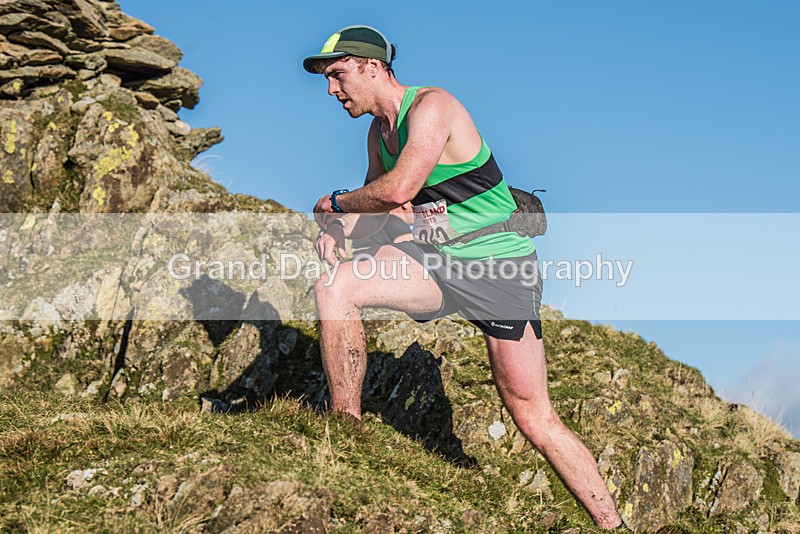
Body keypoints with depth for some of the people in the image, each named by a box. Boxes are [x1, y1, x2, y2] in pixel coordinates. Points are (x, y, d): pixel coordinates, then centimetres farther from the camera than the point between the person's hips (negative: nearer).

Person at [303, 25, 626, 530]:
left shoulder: (432, 106, -17)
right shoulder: (380, 131, 10)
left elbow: (398, 190, -29)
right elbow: (377, 208, 17)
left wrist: (335, 201, -11)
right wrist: (339, 227, -6)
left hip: (500, 266, -7)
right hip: (439, 260, 7)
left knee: (535, 419, -7)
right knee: (335, 287, -15)